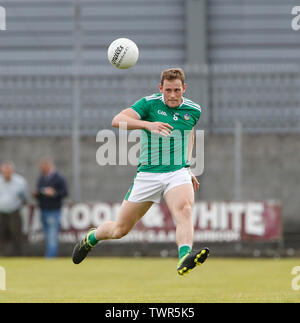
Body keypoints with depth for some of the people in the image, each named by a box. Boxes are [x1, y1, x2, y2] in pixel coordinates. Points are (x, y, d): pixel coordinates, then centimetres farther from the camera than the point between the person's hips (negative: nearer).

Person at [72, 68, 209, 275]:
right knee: (120, 230, 7)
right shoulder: (150, 103, -7)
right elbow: (118, 121, -21)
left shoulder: (194, 110, 5)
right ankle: (92, 237, 39)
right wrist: (148, 124, -36)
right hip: (148, 172, -2)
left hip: (178, 172, 2)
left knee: (184, 210, -31)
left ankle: (185, 259, -50)